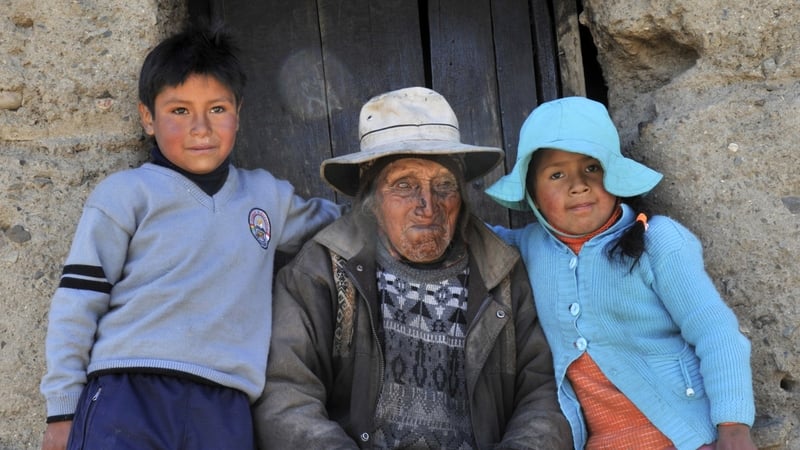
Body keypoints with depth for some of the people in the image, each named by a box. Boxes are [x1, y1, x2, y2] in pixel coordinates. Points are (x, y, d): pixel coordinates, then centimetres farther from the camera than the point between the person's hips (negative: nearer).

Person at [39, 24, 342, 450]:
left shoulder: (267, 195, 17)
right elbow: (78, 302, 2)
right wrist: (62, 411, -2)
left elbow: (322, 220, 38)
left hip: (225, 413, 4)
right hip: (128, 398, -3)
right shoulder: (125, 194, 3)